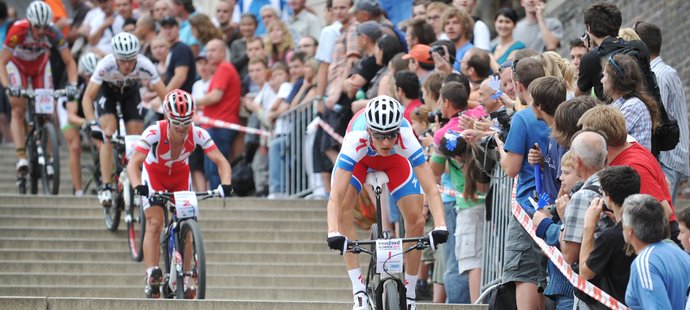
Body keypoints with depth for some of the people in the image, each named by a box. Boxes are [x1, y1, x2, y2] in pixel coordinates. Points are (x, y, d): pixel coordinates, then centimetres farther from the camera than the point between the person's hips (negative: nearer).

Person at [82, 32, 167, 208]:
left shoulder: (145, 66, -37)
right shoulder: (106, 65, -39)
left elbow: (165, 96, -32)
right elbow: (87, 98, -39)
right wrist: (93, 124, -52)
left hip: (130, 91, 2)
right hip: (107, 90, -2)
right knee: (108, 136, -20)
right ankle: (106, 187, -16)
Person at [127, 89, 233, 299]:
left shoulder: (197, 134, -29)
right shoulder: (154, 132, -35)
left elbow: (221, 161, -29)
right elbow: (133, 164, -40)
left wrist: (225, 185, -46)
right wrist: (138, 187, -58)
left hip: (180, 175, 2)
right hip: (154, 174, -2)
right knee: (154, 223, -18)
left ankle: (183, 281, 6)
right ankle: (151, 277, -23)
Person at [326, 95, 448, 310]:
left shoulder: (406, 138, -41)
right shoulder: (356, 139, -44)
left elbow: (431, 189, -42)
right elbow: (336, 196, -48)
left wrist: (440, 227, -57)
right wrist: (333, 233, -62)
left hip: (395, 160, 1)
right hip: (359, 159, -1)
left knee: (415, 219, -13)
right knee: (343, 209, -24)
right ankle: (359, 291, -19)